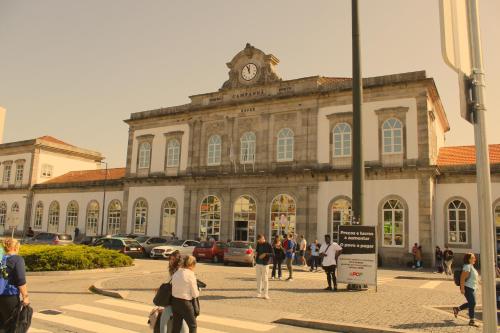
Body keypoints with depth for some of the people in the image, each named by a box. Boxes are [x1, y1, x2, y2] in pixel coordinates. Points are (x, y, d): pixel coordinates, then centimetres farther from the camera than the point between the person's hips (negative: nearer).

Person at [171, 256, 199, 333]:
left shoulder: (176, 273, 4)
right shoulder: (190, 274, -14)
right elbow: (195, 294, -11)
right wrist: (198, 291, 10)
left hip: (175, 301, 7)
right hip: (185, 303, -7)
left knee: (176, 326, 16)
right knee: (193, 325, 12)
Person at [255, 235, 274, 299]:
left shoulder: (268, 245, -7)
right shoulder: (258, 244, 8)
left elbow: (273, 255, -10)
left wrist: (265, 254, -23)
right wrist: (256, 253, 1)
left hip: (265, 264, -5)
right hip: (258, 264, 5)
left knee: (265, 279, -2)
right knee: (259, 279, 7)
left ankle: (266, 294, 3)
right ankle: (259, 293, 13)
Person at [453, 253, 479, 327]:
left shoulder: (471, 266, 13)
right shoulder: (467, 266, -18)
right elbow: (462, 278, -23)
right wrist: (462, 288, -26)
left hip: (472, 288, 10)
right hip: (467, 288, -10)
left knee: (470, 303, 14)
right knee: (472, 303, -7)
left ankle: (457, 309, 28)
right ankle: (471, 321, 1)